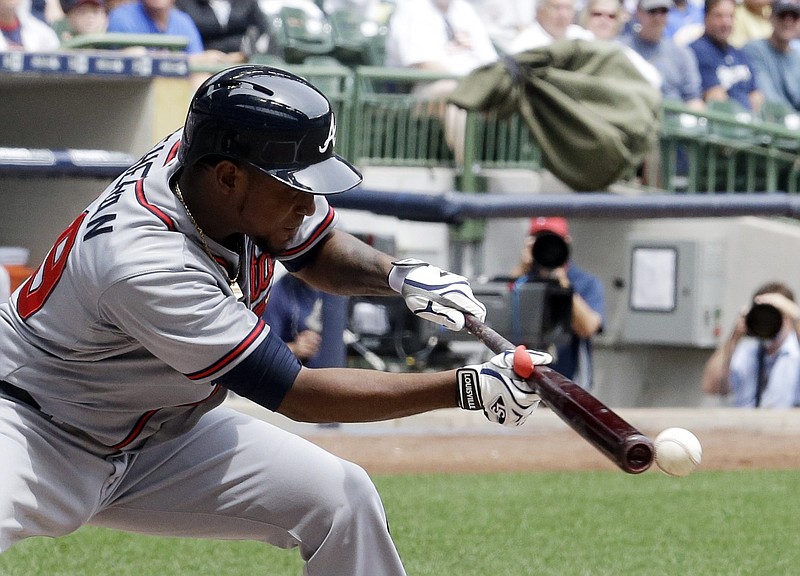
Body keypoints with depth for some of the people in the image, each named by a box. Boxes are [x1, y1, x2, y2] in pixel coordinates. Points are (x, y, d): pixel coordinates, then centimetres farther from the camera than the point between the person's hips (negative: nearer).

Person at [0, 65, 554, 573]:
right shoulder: (144, 263, -36)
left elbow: (316, 248, 10)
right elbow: (297, 395, -31)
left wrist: (398, 274, -12)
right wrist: (470, 388, -31)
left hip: (163, 435, 8)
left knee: (341, 496, -6)